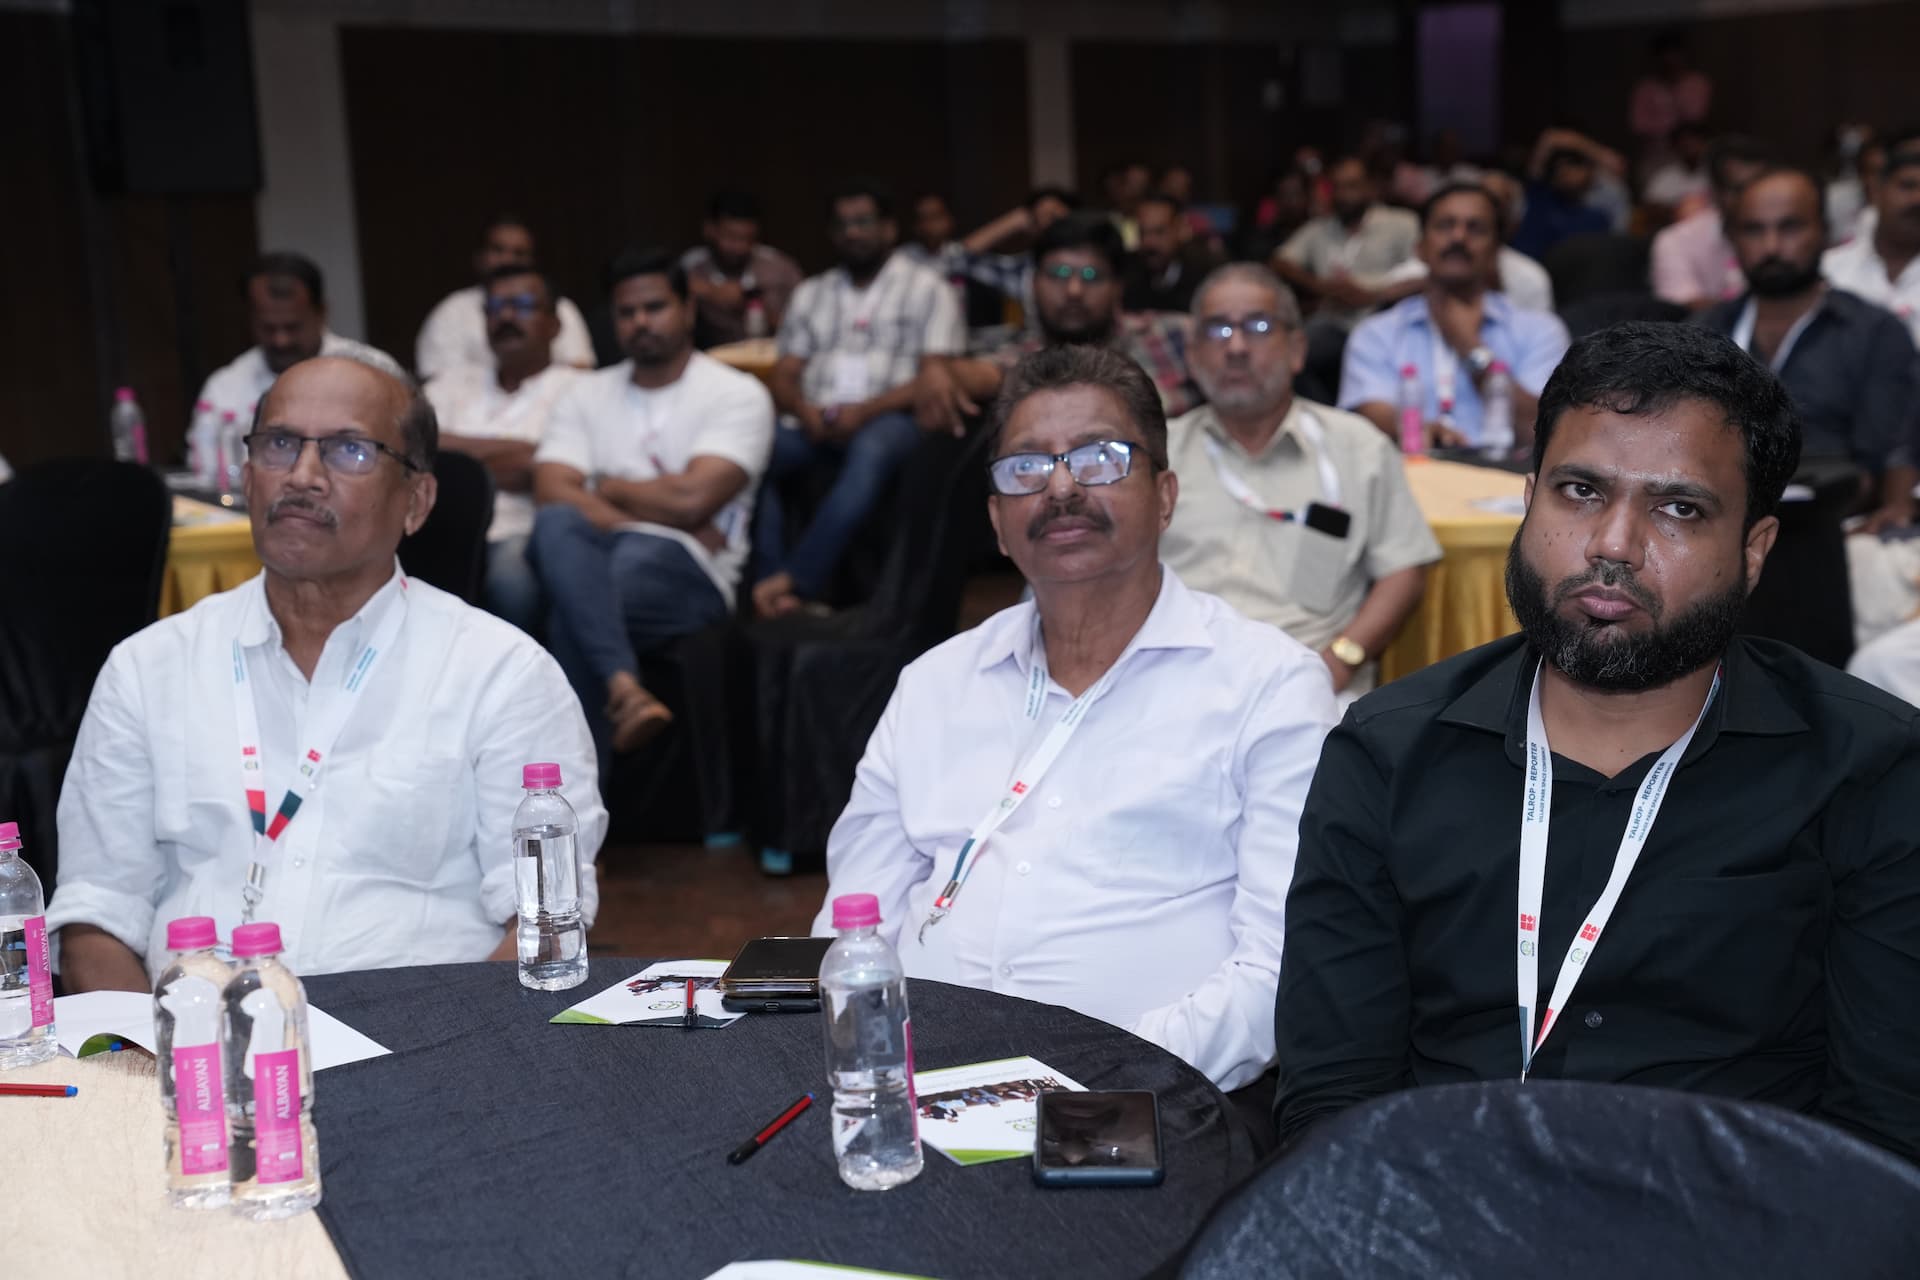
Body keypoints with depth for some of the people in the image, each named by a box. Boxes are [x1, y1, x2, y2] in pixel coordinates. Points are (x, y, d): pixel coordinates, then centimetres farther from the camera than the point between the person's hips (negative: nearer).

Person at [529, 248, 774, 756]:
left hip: (686, 572, -3)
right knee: (557, 524, -33)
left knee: (574, 613, -35)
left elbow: (693, 499, -9)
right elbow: (552, 494, 2)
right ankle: (623, 686, -48)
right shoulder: (586, 395, 19)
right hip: (596, 559, 3)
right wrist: (653, 511, -9)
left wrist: (605, 489, 4)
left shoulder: (738, 395, 6)